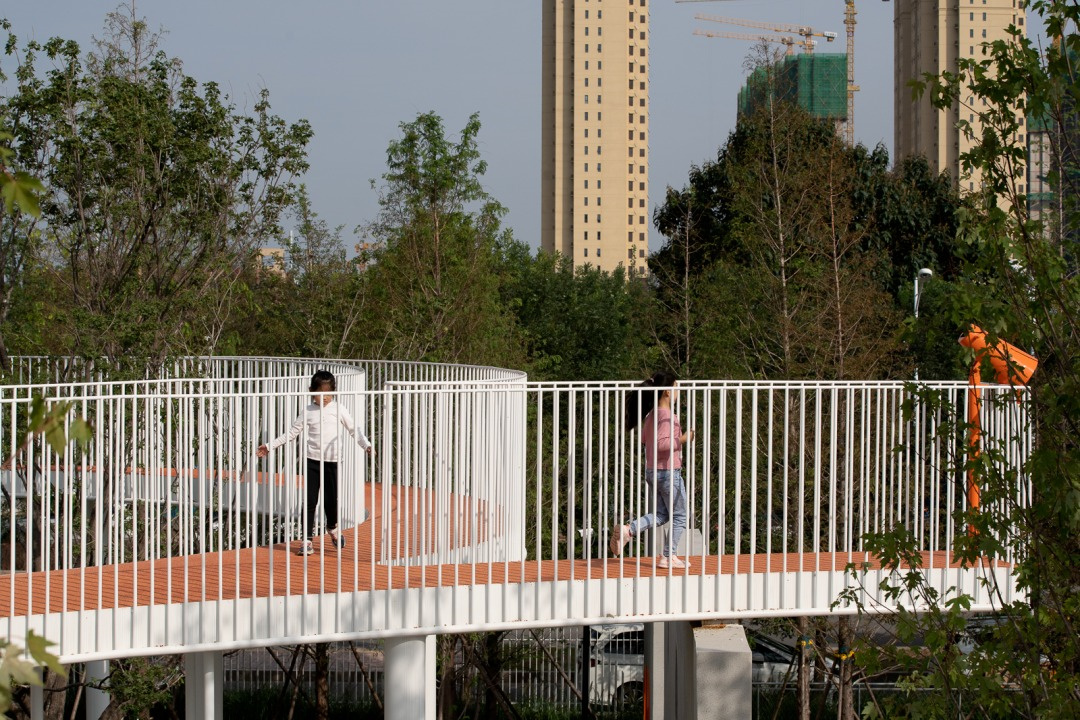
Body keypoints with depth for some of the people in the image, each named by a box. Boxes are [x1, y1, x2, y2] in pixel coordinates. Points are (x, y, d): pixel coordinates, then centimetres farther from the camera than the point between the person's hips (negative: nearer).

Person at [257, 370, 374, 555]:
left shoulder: (338, 409, 3)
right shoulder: (308, 412, 4)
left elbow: (353, 429, 5)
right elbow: (292, 433, 8)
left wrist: (366, 444, -10)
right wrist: (270, 446, 6)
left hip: (332, 460, 0)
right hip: (312, 460, 0)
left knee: (332, 499, 3)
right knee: (310, 500, -2)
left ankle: (332, 527, 33)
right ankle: (307, 539, 2)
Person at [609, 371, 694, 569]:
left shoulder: (651, 415, 7)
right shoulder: (668, 416, -20)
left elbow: (645, 438, 20)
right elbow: (660, 443, -32)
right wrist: (681, 440, -20)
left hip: (652, 471, 9)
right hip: (669, 471, -9)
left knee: (662, 514, 18)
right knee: (679, 516, 7)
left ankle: (627, 530, 1)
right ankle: (669, 557, 10)